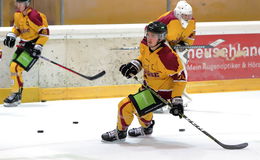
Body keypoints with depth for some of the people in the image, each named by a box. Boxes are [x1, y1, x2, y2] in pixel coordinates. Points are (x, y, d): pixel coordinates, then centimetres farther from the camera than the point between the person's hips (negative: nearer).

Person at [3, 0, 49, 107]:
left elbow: (45, 33, -19)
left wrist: (38, 47, -21)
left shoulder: (34, 16, -22)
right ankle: (18, 93, 28)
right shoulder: (17, 15, 4)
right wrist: (11, 36, 2)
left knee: (16, 67, -17)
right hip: (23, 44, 9)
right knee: (13, 67, 13)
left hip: (33, 45, -9)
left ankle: (15, 95, -8)